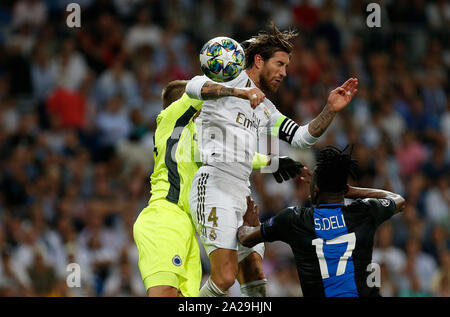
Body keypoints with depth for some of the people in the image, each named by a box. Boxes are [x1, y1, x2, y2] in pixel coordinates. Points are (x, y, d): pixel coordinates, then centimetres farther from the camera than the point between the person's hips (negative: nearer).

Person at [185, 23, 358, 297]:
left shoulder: (266, 110, 26)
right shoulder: (231, 81, 2)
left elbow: (301, 137, 24)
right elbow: (195, 86, -19)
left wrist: (331, 110, 8)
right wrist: (242, 92, -33)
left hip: (242, 194, 9)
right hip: (214, 184, -9)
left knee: (255, 282, 1)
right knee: (225, 277, -19)